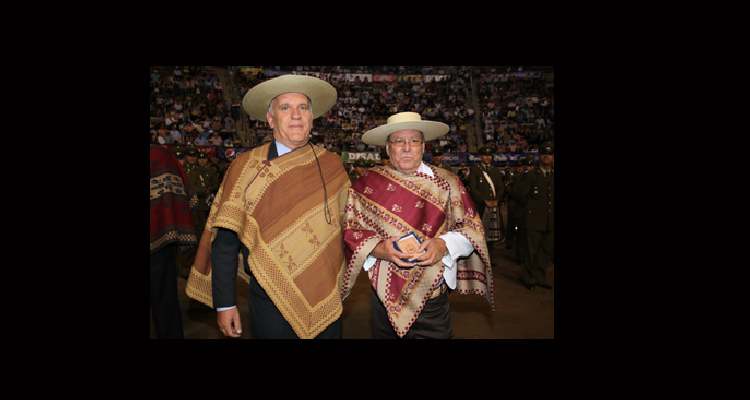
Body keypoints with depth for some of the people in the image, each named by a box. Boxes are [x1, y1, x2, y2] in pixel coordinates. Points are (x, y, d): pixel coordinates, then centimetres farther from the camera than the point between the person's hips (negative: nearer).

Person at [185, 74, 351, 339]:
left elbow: (346, 228, 7)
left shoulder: (332, 165, 0)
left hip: (327, 300, 2)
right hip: (269, 301, -2)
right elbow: (225, 239, -4)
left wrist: (342, 287, 7)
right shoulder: (246, 166, -6)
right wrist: (224, 304, -6)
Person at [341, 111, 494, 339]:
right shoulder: (367, 184, 0)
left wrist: (444, 245, -19)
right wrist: (378, 249, -20)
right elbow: (351, 231, -2)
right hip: (384, 297, 1)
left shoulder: (446, 182, 2)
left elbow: (470, 228, 0)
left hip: (433, 299, 0)